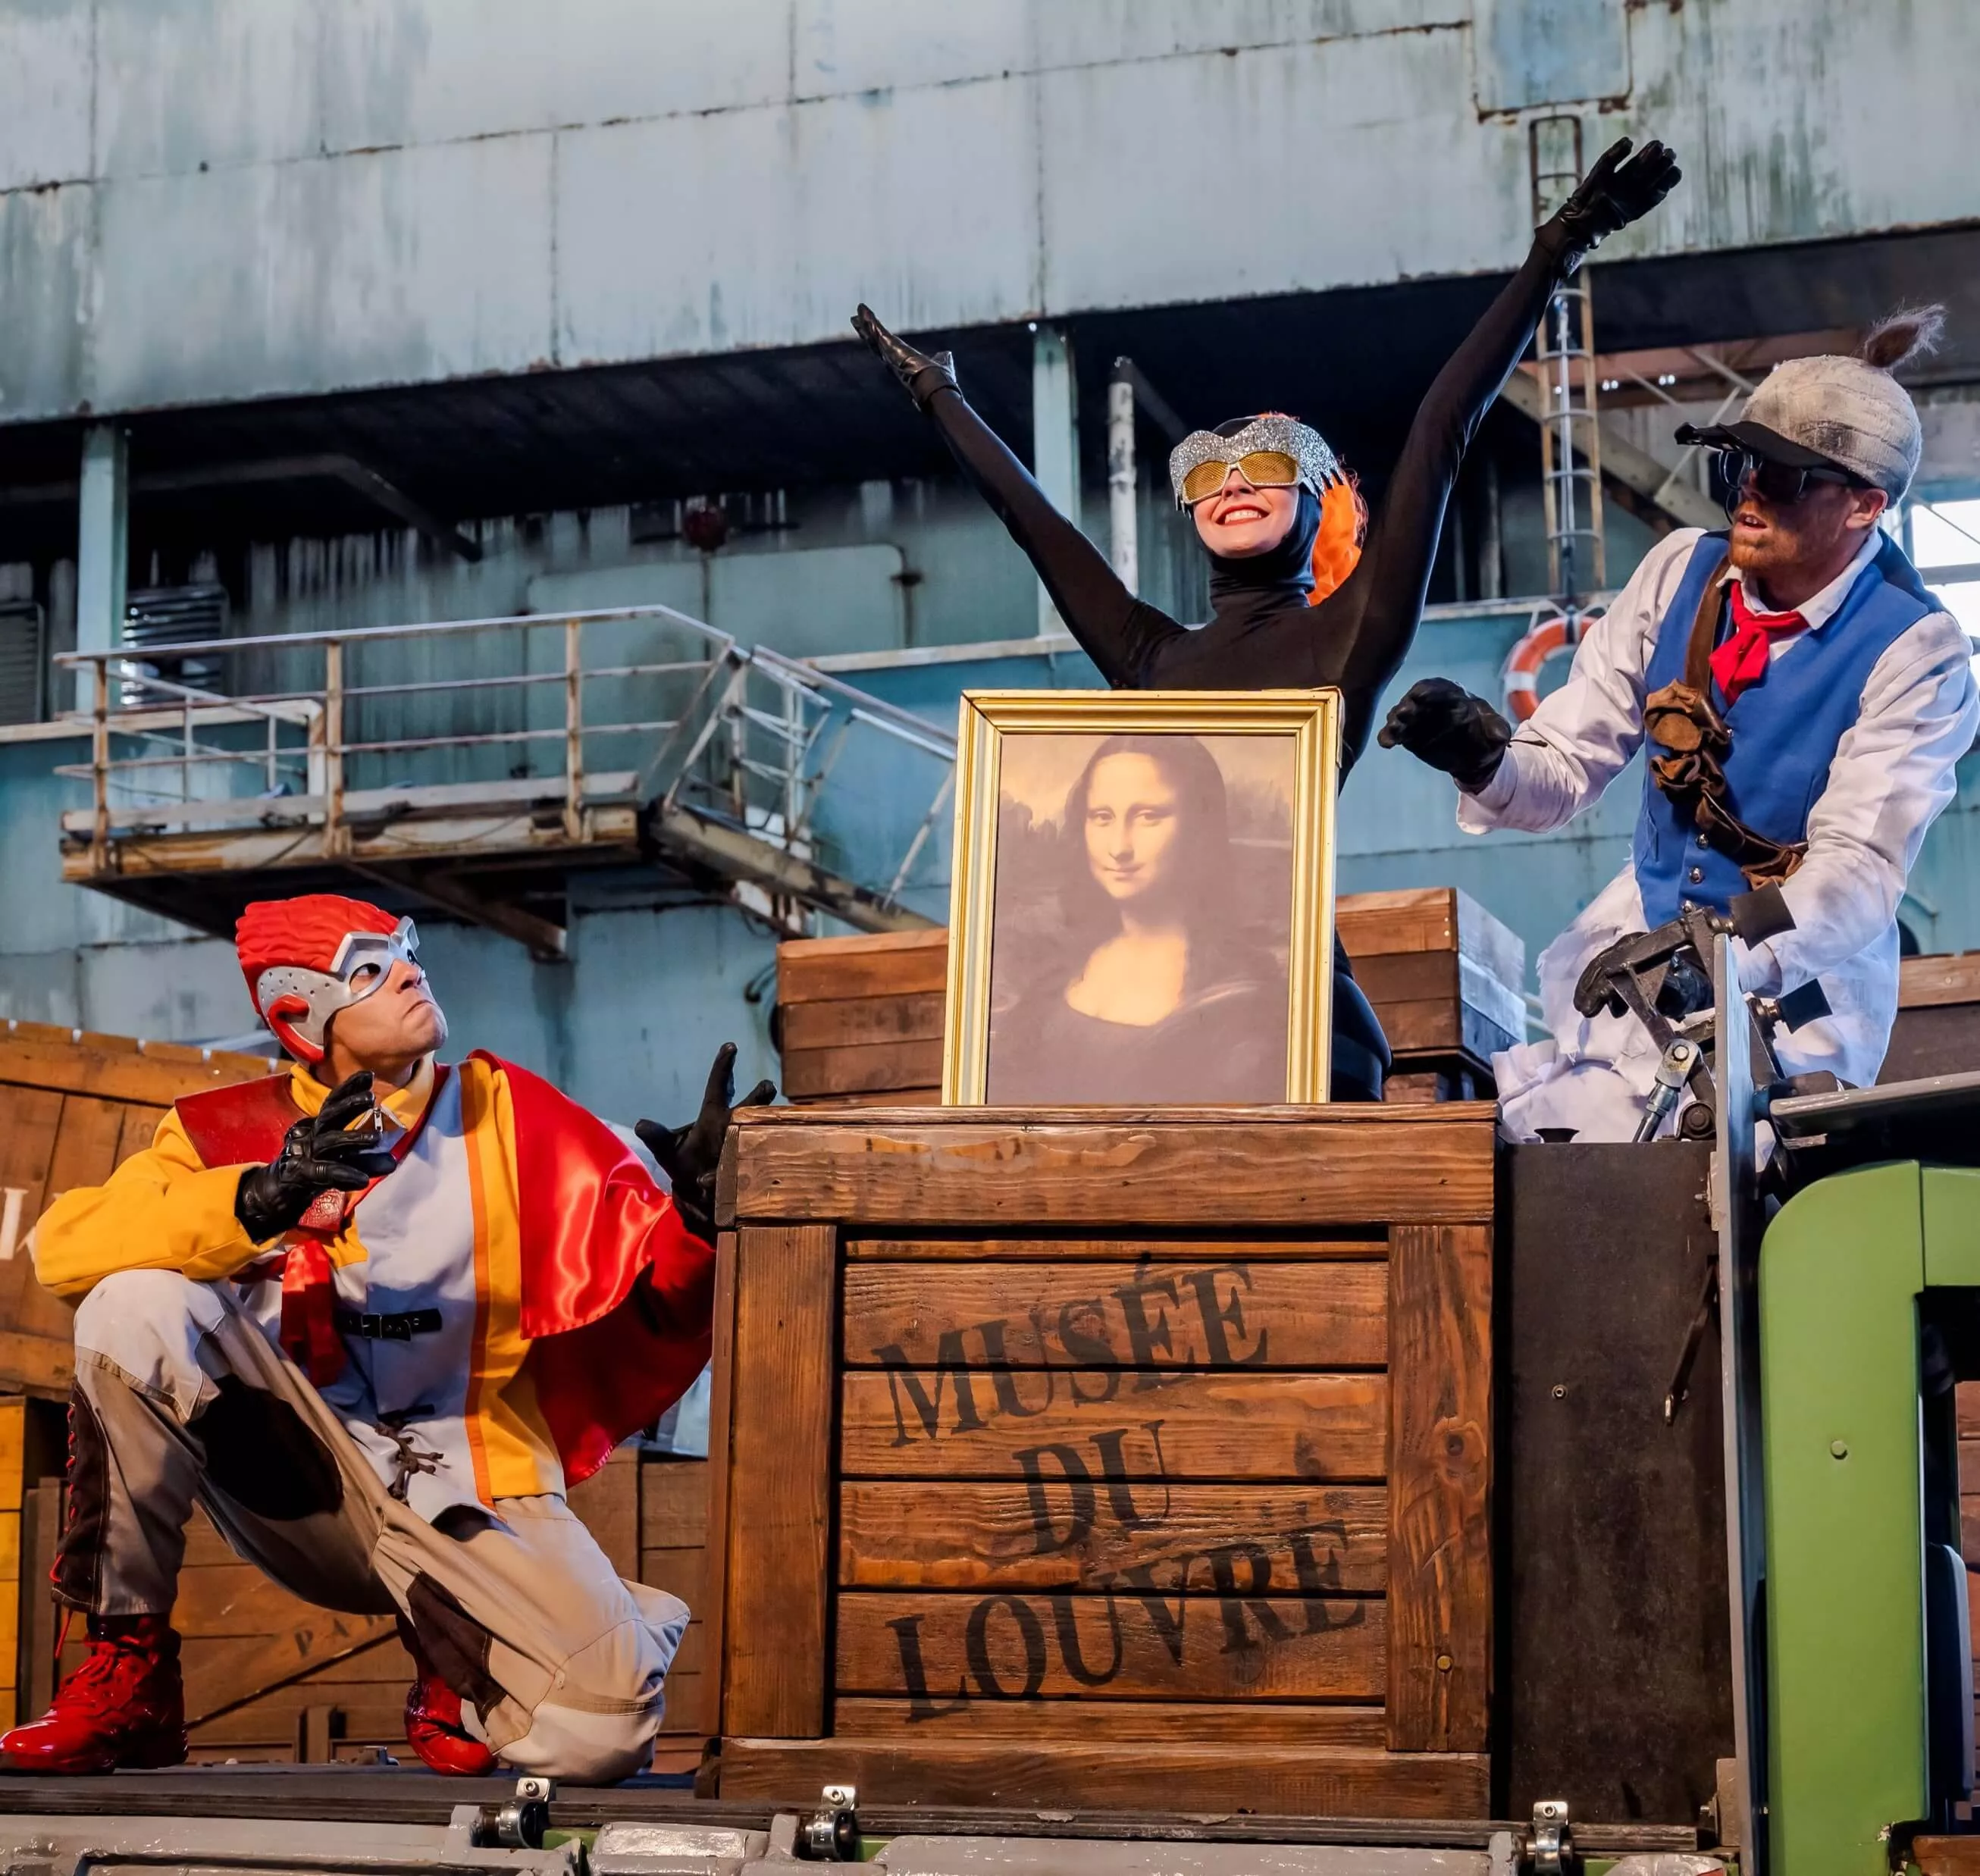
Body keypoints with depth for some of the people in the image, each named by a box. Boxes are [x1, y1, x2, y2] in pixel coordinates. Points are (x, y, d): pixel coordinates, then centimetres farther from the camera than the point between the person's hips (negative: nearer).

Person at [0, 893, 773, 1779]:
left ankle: (455, 1647, 11)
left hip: (472, 1497, 0)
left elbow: (650, 1291, -2)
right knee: (136, 1306, -25)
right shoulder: (230, 1131, 0)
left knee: (601, 1726, -26)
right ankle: (129, 1675, -14)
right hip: (300, 1482, 0)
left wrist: (694, 1216, -24)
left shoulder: (508, 1113, 2)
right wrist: (256, 1202, -30)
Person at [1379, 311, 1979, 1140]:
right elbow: (1567, 767, 2)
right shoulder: (1681, 571, 1)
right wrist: (1485, 759, -22)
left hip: (1794, 983, -4)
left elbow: (1858, 864, -22)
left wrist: (1736, 968, -40)